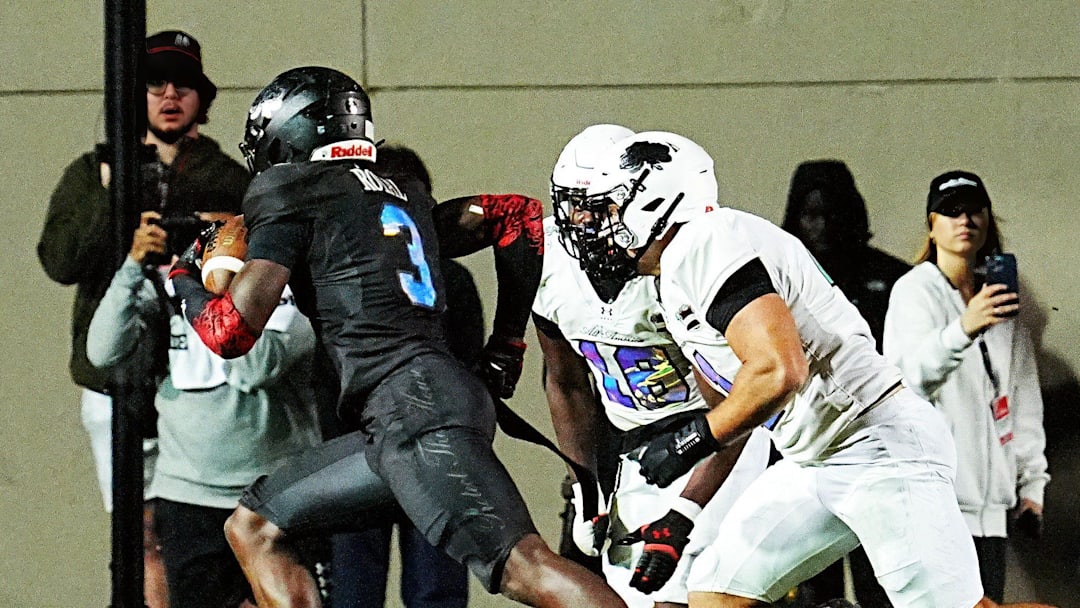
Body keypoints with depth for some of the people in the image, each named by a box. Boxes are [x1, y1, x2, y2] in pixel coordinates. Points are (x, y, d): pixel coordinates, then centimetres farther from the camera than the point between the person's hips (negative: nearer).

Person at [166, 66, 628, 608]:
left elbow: (232, 332, -2)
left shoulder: (296, 197, 3)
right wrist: (505, 349, 28)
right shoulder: (404, 200, 26)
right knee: (252, 528, 16)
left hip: (410, 405, -9)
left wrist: (185, 282, 20)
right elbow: (520, 215, 30)